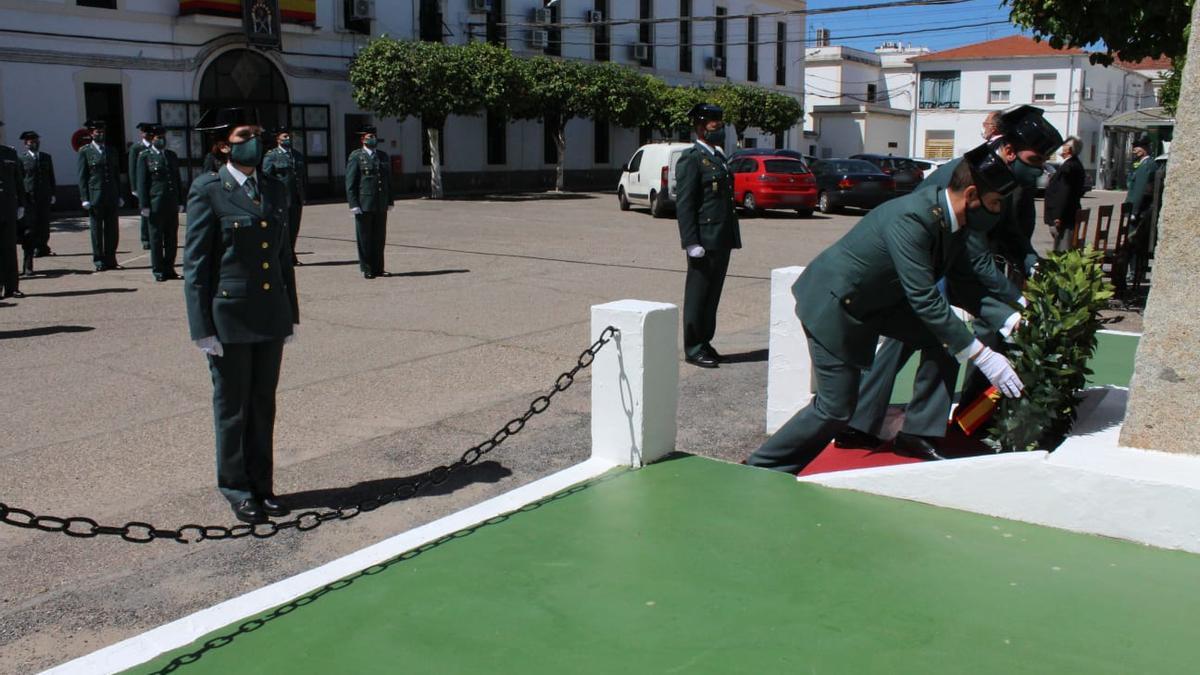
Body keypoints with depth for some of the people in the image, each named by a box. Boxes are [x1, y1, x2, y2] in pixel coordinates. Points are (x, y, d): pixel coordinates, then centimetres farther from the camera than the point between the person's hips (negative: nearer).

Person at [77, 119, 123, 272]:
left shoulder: (112, 151, 15)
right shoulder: (85, 151, 3)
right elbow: (82, 177, 0)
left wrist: (119, 196, 11)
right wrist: (85, 198, -7)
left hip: (112, 196, 4)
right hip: (95, 195, -4)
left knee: (112, 230, 4)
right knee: (96, 230, 0)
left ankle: (110, 260, 12)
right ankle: (99, 261, 6)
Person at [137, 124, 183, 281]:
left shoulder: (172, 155, 14)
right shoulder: (145, 157, 0)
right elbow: (141, 183, -3)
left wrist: (180, 200, 11)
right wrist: (144, 206, -9)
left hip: (172, 204, 5)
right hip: (155, 204, -4)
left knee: (172, 238, 7)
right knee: (156, 238, 2)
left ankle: (169, 269, 17)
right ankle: (158, 270, 9)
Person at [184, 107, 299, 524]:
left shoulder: (275, 191, 10)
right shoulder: (208, 191, -7)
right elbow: (195, 264, -9)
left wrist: (291, 313, 13)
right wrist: (202, 328, -13)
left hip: (271, 317, 5)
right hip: (229, 318, -5)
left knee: (263, 405, 13)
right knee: (232, 407, 8)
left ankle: (261, 484, 26)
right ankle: (236, 488, 23)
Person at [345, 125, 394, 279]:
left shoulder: (383, 156, 14)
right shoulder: (356, 157, -2)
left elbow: (389, 180, 18)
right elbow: (350, 183, -5)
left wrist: (390, 201, 11)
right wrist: (353, 204, -12)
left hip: (381, 205, 5)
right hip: (364, 205, -5)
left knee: (380, 238, 8)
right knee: (365, 238, 1)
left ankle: (378, 268, 16)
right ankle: (366, 269, 7)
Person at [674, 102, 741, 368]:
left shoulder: (718, 158, 19)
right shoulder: (691, 159, -9)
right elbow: (684, 204, -14)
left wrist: (732, 237, 18)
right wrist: (692, 242, -20)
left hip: (722, 239, 9)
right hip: (704, 240, -9)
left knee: (713, 294, 13)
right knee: (697, 295, -1)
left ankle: (704, 343, 22)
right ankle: (693, 349, 5)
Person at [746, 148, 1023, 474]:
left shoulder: (952, 219, -3)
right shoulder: (910, 219, -31)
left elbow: (967, 279, 10)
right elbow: (924, 299, -32)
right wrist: (982, 356, -29)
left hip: (877, 300, 9)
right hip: (834, 305, -9)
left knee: (945, 339, -1)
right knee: (835, 410, -5)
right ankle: (761, 468, 9)